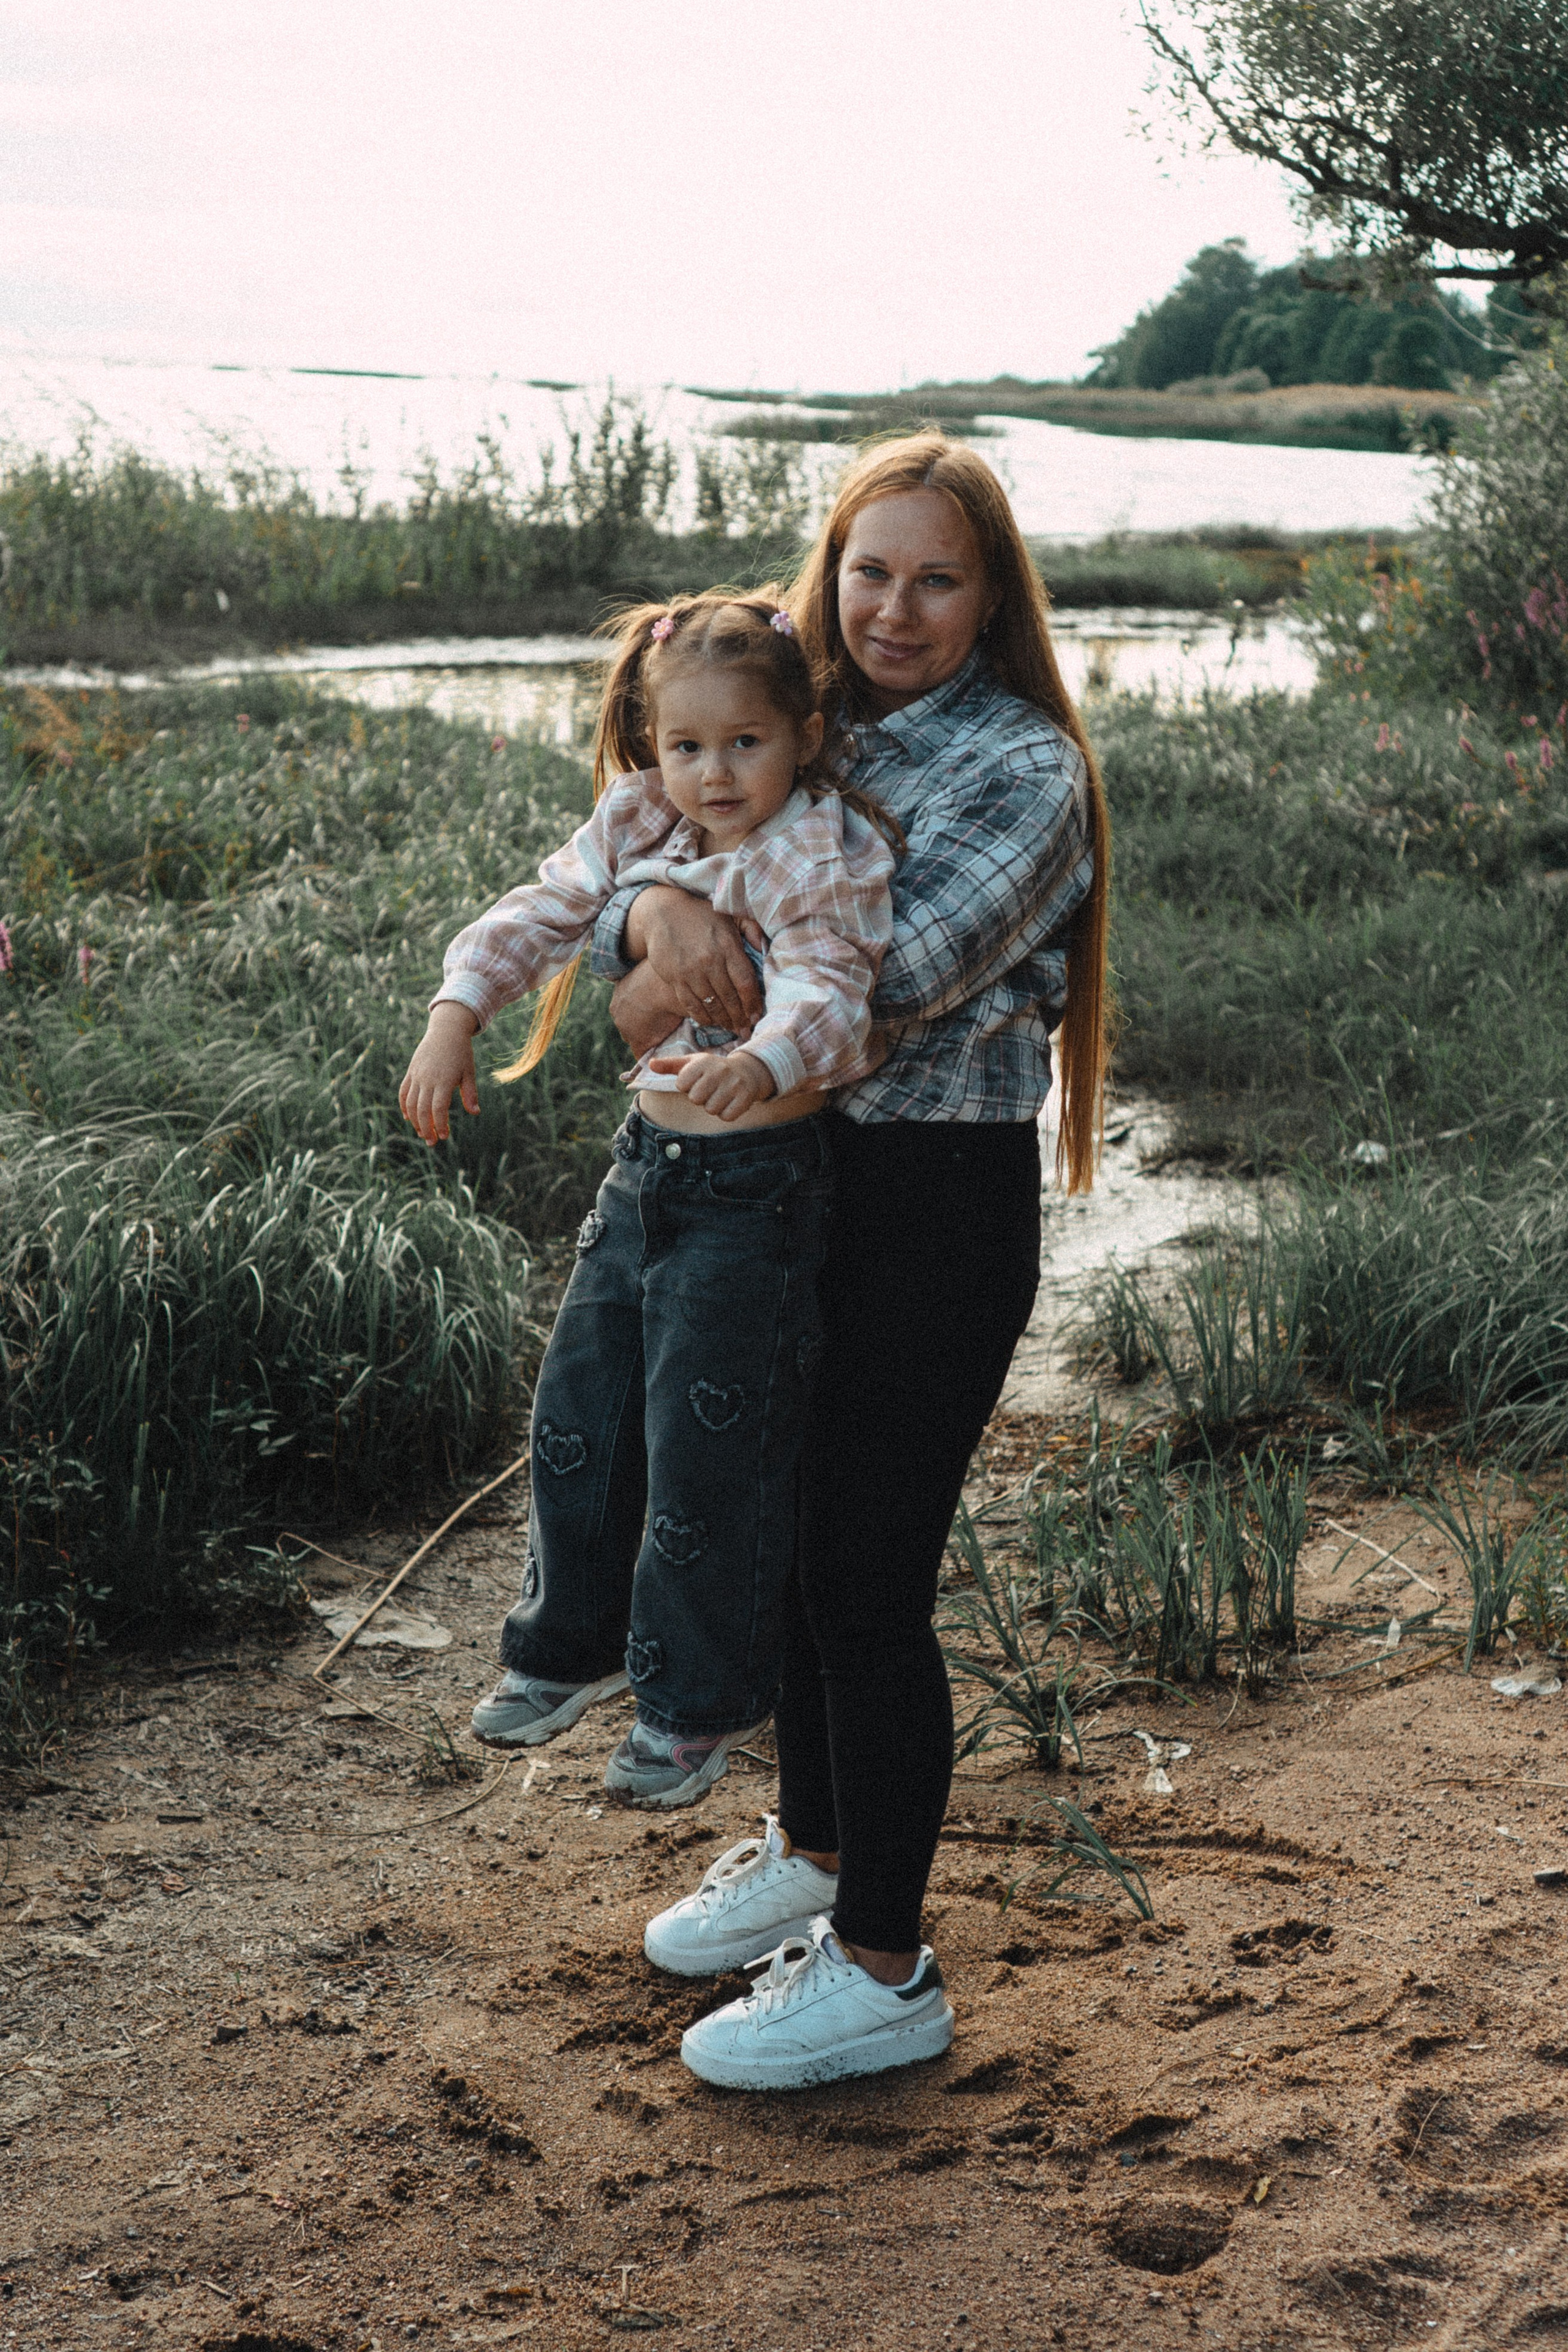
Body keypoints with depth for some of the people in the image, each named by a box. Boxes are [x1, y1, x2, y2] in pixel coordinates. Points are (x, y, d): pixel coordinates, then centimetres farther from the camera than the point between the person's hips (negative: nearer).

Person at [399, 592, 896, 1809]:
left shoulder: (820, 859, -17)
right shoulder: (638, 828, 3)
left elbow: (827, 990, -29)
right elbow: (541, 914, 9)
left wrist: (764, 1061, -50)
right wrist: (458, 1014, -5)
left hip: (758, 1187, -7)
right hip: (648, 1160, 7)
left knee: (706, 1448, -2)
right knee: (578, 1414, 15)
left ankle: (699, 1703, 16)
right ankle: (576, 1644, 35)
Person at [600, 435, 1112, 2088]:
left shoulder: (1022, 769, -11)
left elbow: (897, 974, -23)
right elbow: (625, 891, 1)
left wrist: (683, 994, -15)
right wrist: (657, 909, -23)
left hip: (939, 1206, -7)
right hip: (792, 1185, 7)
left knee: (868, 1579, -2)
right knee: (794, 1536, 18)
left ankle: (883, 1971, 12)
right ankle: (816, 1854, 39)